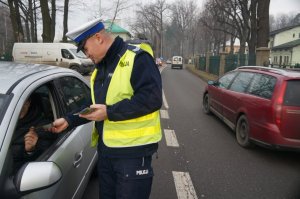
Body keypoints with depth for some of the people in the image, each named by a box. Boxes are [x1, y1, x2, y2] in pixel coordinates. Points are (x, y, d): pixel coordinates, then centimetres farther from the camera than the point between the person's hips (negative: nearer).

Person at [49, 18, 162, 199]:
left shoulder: (137, 59, -14)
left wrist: (110, 112, -24)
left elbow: (152, 98, -25)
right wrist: (69, 120, 11)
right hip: (106, 149, 9)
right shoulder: (100, 68, 15)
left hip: (133, 151, -8)